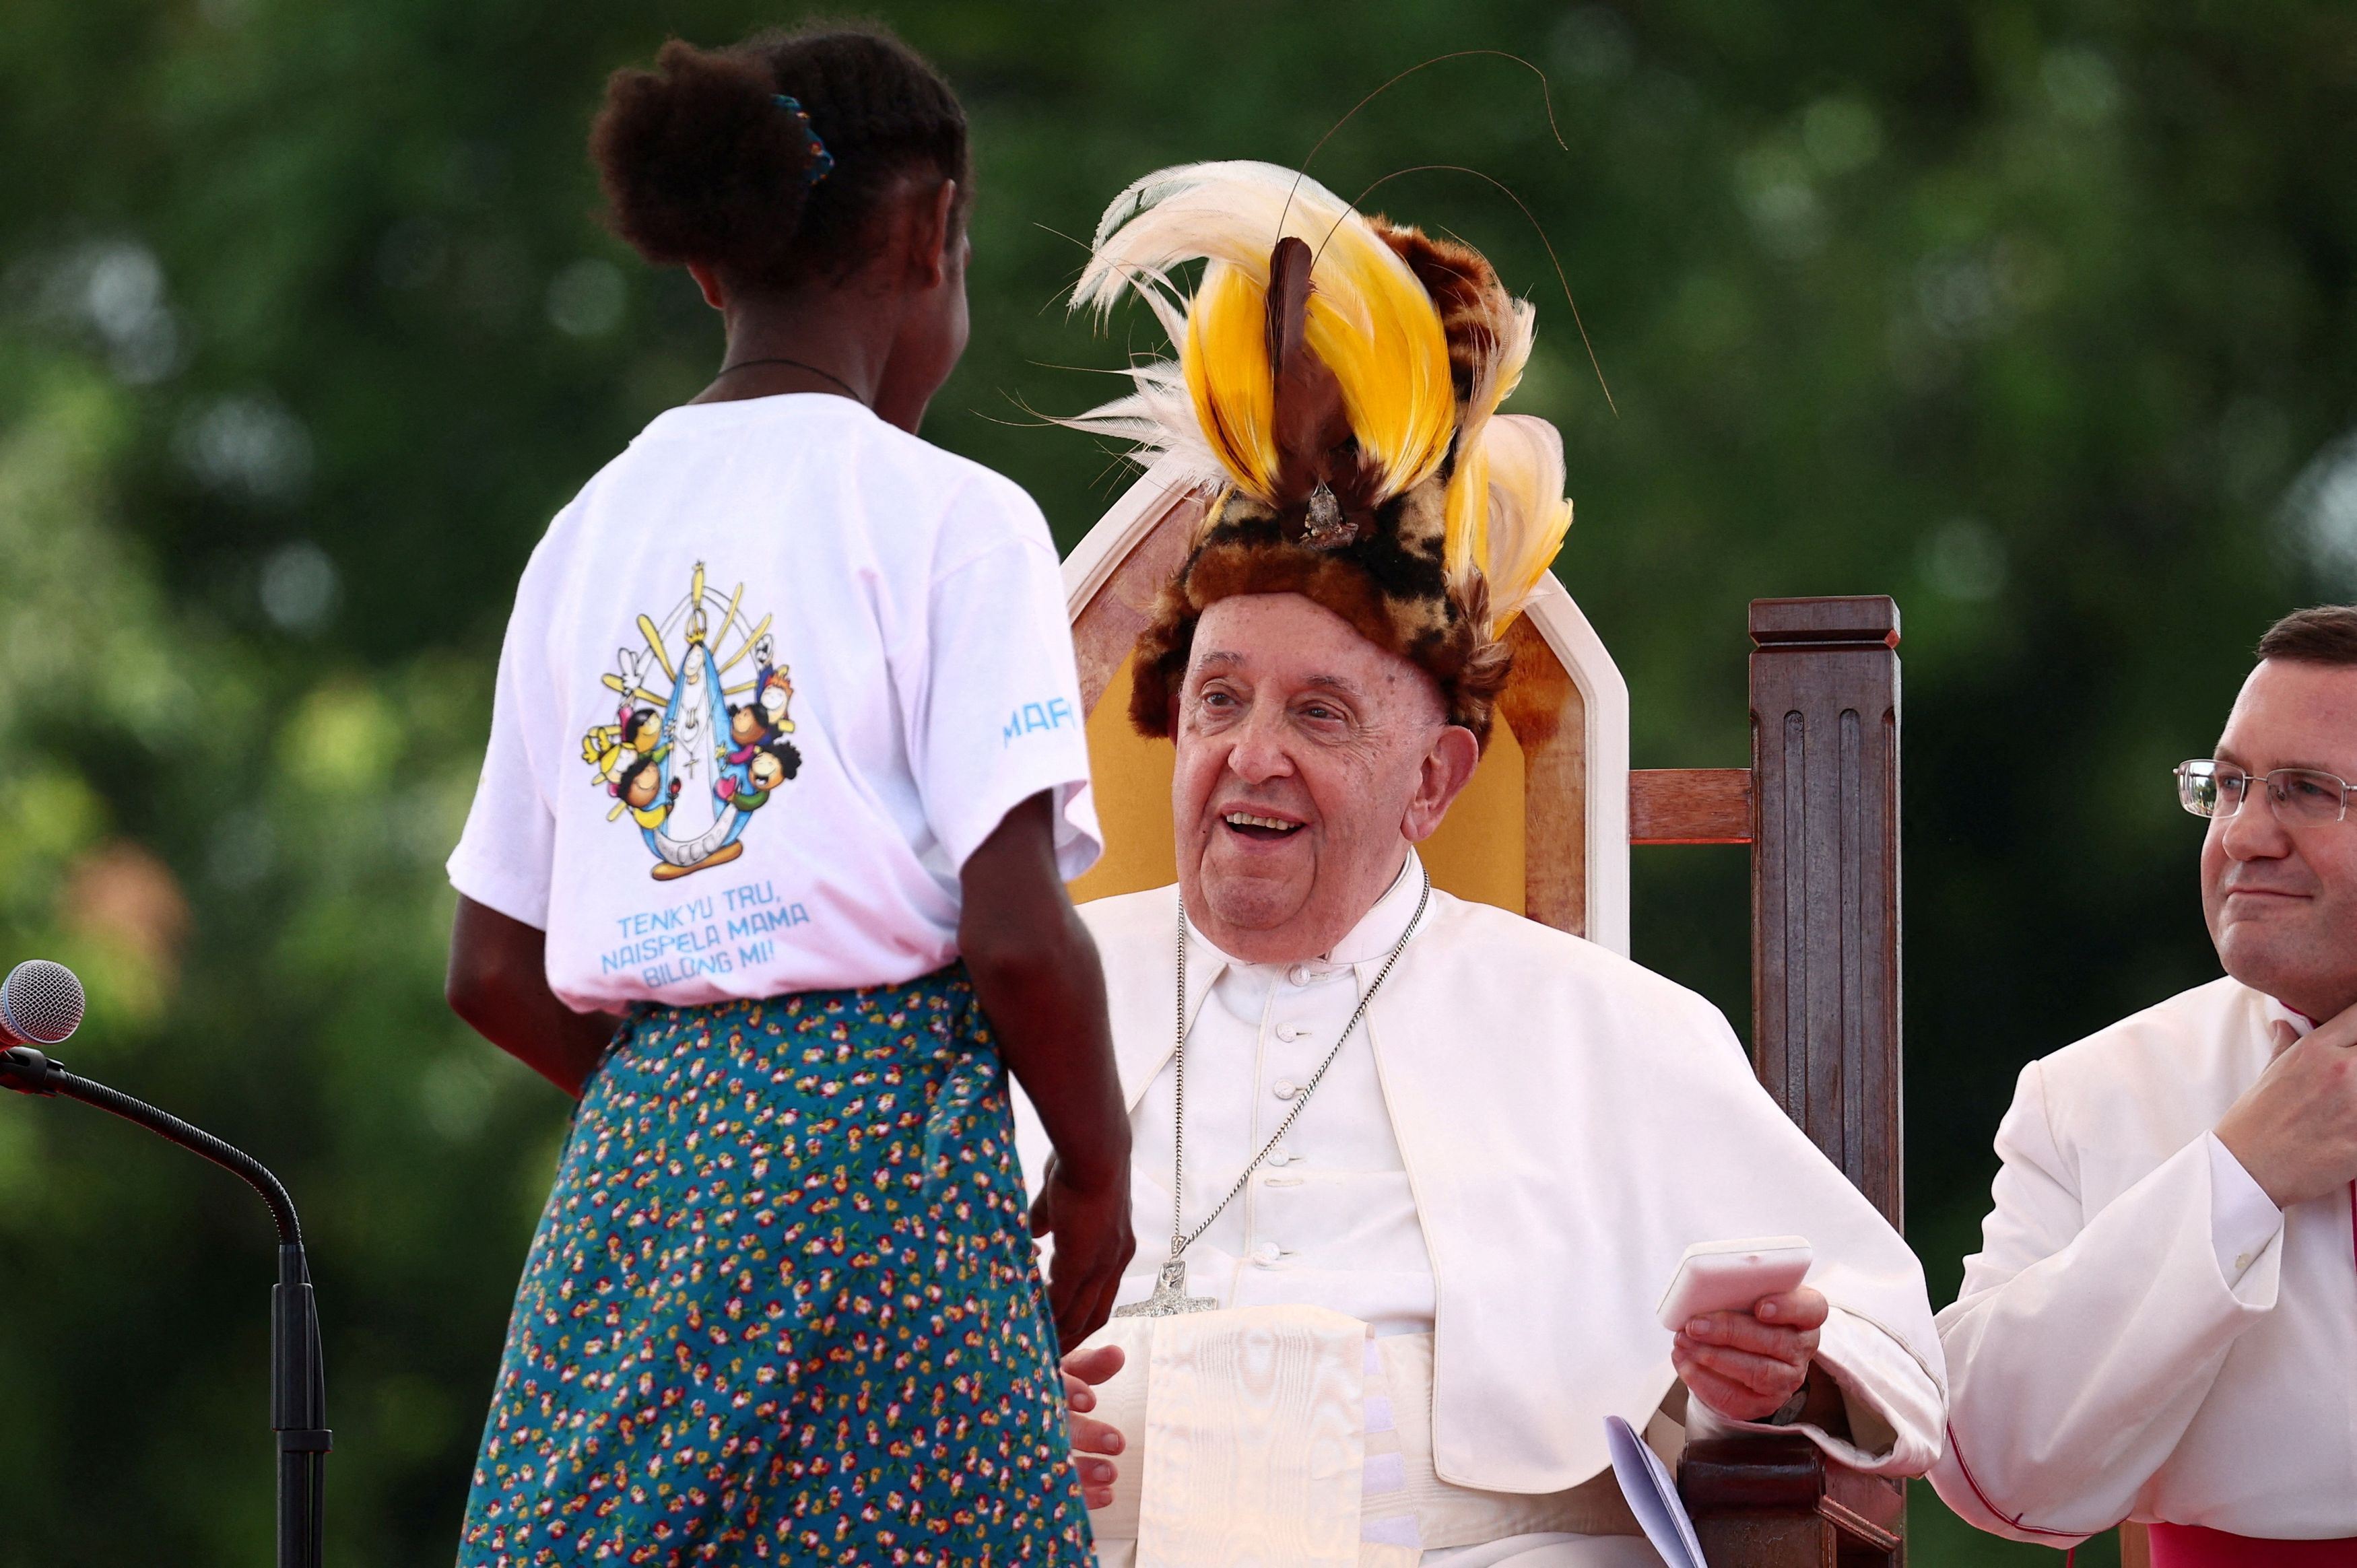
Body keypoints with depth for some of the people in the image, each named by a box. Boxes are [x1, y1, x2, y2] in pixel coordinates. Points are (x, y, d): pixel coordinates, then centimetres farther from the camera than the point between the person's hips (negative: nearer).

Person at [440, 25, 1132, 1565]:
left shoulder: (591, 532, 13)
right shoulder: (949, 518, -4)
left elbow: (495, 972, 13)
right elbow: (1016, 934, -12)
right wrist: (1098, 1170, 3)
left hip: (636, 1162, 6)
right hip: (884, 1150, -6)